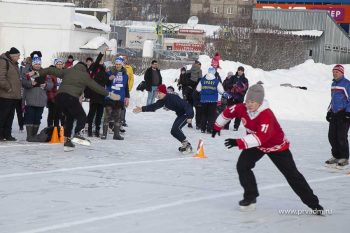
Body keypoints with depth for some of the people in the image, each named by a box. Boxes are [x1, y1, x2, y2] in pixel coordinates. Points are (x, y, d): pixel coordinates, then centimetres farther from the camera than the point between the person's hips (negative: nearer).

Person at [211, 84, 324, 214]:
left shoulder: (266, 116, -39)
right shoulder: (242, 109, -20)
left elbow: (261, 137, -49)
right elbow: (227, 113, 1)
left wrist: (238, 142, -54)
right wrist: (218, 126, 14)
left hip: (277, 146, -5)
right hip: (255, 144, 6)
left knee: (292, 174, -3)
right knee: (242, 166, -12)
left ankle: (313, 203, 6)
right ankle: (250, 197, 6)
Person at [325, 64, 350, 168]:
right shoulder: (333, 84, 15)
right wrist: (329, 112, 21)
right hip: (334, 113, 8)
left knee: (341, 137, -8)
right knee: (332, 136, 6)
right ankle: (336, 156, 18)